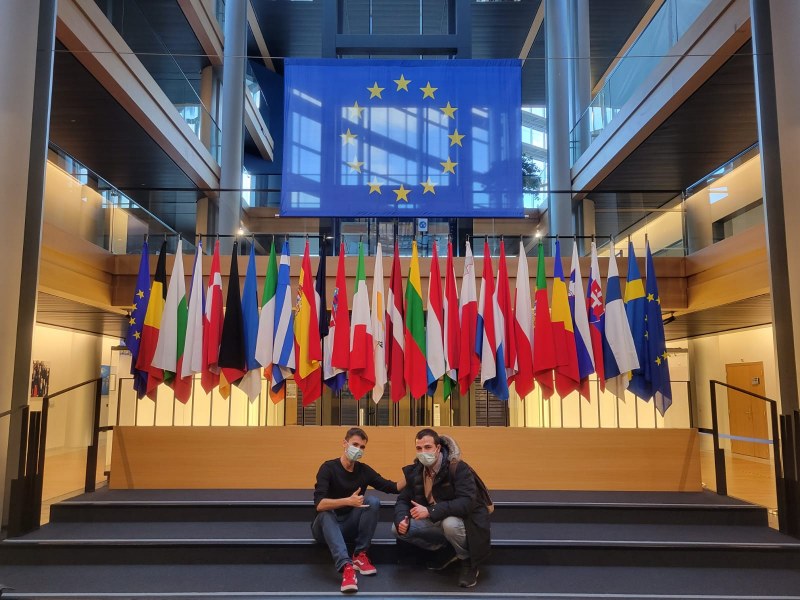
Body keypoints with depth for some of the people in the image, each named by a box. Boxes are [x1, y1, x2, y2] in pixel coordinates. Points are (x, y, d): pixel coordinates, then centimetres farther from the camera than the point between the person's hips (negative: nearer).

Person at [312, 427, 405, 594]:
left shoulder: (364, 470, 0)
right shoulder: (329, 467, -16)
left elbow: (392, 487, 0)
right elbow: (319, 504, -28)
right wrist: (348, 501, -40)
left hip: (350, 527, 4)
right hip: (326, 528, -4)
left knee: (373, 501, -19)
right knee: (326, 513, -36)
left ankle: (360, 555, -14)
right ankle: (346, 566, -49)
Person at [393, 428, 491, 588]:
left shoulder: (458, 467, -24)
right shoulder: (414, 471, -5)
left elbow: (467, 502, -34)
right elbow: (403, 500, 0)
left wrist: (430, 511, -41)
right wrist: (401, 519, -24)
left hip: (465, 520, -6)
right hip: (436, 521, 6)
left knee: (449, 524, -40)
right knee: (397, 529, -10)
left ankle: (468, 561, -7)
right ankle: (448, 549, 5)